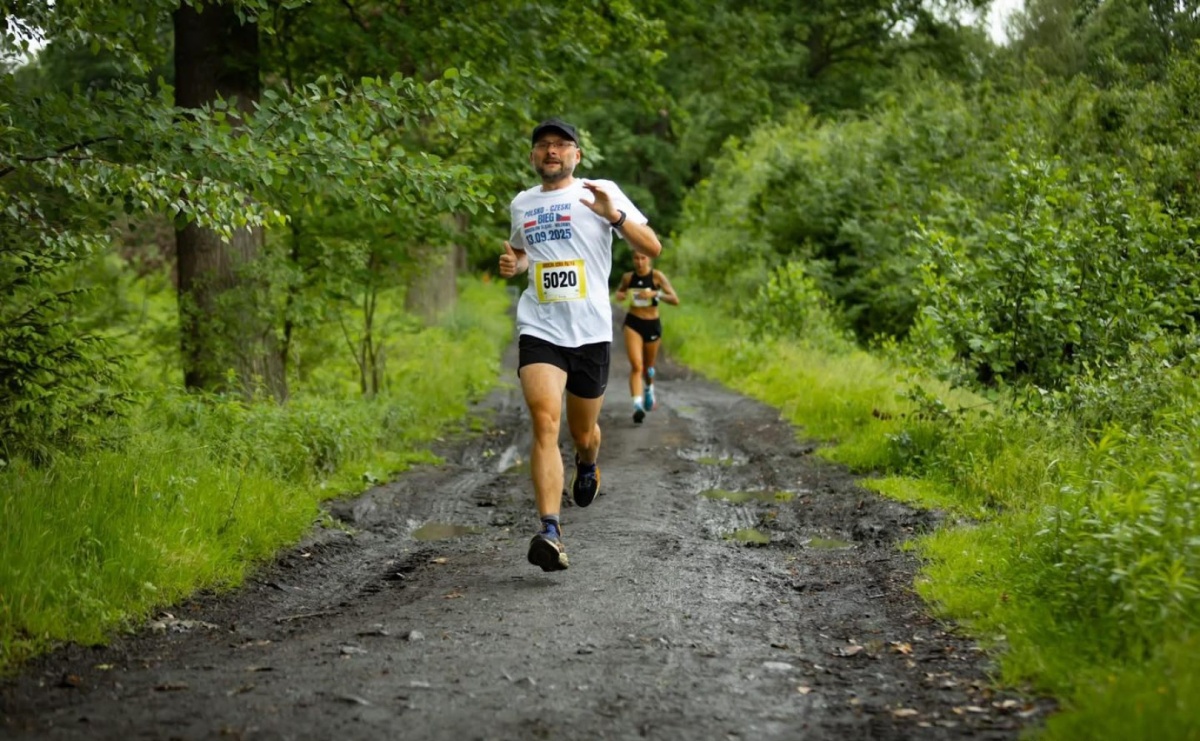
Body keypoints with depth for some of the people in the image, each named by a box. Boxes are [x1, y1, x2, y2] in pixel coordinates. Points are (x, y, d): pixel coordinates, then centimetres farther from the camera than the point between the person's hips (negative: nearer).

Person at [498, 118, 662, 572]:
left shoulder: (600, 193, 2)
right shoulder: (521, 204, 13)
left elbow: (652, 249, -2)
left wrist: (614, 214, -19)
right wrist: (513, 265, 9)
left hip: (590, 330, -1)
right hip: (539, 329, 1)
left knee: (583, 432, 13)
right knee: (544, 420, -20)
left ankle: (588, 465, 52)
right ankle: (550, 532, -26)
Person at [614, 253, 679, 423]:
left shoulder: (657, 276, -10)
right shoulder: (628, 277, -2)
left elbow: (675, 300, -13)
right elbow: (620, 292, 20)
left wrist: (655, 294, -27)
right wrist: (619, 295, -4)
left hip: (652, 324, 0)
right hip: (633, 323, 0)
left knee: (647, 367, 17)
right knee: (636, 365, -18)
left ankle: (649, 389, 51)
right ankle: (638, 405, -26)